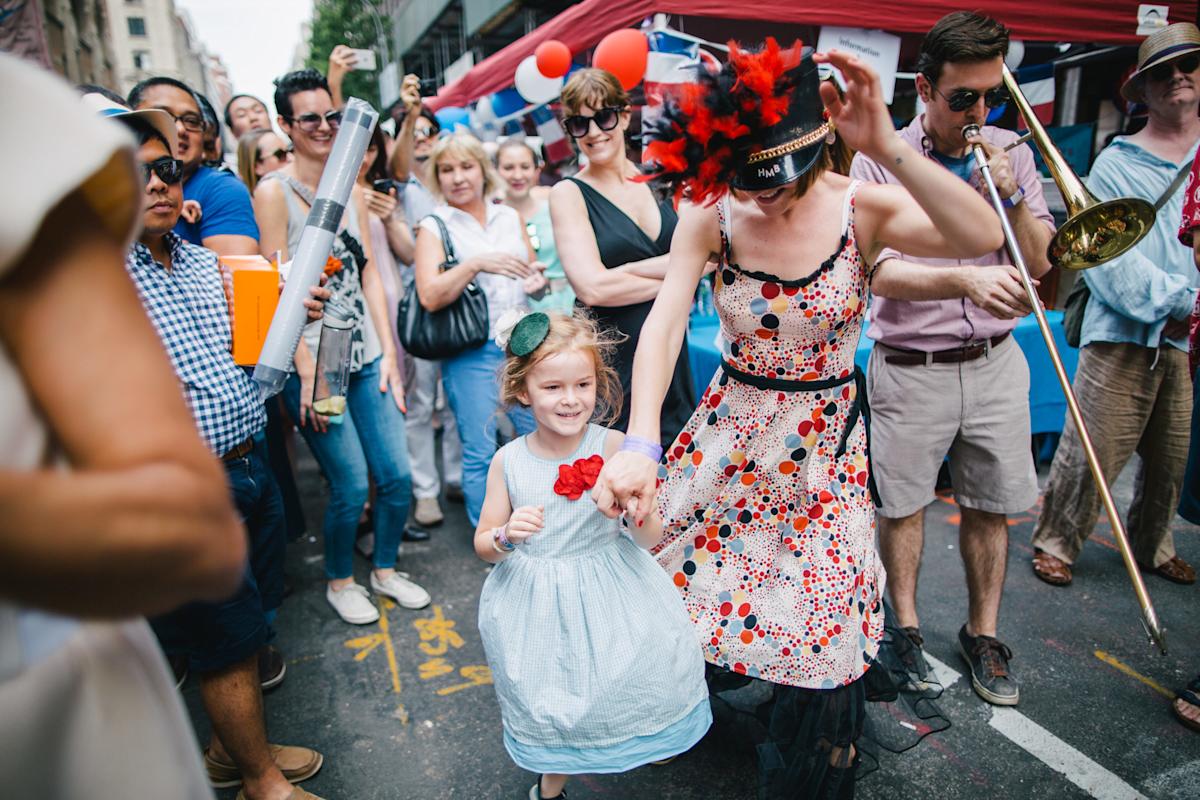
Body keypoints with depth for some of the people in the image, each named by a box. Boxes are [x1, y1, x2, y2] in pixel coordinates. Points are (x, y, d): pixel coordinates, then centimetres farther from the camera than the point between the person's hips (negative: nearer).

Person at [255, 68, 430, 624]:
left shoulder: (352, 188, 12)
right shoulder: (273, 191, -5)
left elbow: (369, 272, 10)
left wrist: (388, 351, 4)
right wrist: (307, 371, -14)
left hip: (367, 355, 5)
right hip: (313, 361, -5)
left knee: (397, 474, 4)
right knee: (351, 485, -2)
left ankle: (385, 569, 29)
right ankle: (339, 581, 25)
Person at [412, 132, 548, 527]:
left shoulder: (510, 216, 11)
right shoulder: (434, 227, 0)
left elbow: (533, 269, 22)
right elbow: (430, 297, -11)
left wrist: (537, 280, -1)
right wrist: (474, 264, -23)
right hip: (471, 352, -3)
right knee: (480, 453, 1)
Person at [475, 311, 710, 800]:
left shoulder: (612, 447, -14)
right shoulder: (508, 461, -9)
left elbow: (651, 539, -12)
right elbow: (483, 545, 1)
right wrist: (506, 537, -21)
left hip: (610, 596, -1)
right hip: (536, 607, 2)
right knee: (551, 701, 15)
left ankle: (647, 739, 45)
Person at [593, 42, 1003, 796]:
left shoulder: (860, 209, -15)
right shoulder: (710, 217, -13)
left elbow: (983, 236, -30)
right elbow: (664, 324, -25)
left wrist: (887, 146, -39)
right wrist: (640, 443, -38)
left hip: (827, 444, -1)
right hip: (730, 433, 1)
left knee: (823, 625, 5)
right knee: (680, 573, 12)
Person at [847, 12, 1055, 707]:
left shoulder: (1011, 152, 6)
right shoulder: (880, 162, -8)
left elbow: (1039, 264, 4)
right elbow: (881, 274, -19)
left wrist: (1011, 196, -11)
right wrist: (967, 281, -35)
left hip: (995, 363, 4)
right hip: (910, 369, -3)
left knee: (992, 505, 12)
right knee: (903, 503, 8)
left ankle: (984, 635, 30)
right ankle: (907, 627, 29)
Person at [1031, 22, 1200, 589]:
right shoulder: (1115, 163, 3)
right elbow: (1106, 256, -9)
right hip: (1123, 336, -4)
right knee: (1091, 450, -3)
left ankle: (1152, 546, 33)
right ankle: (1055, 542, 14)